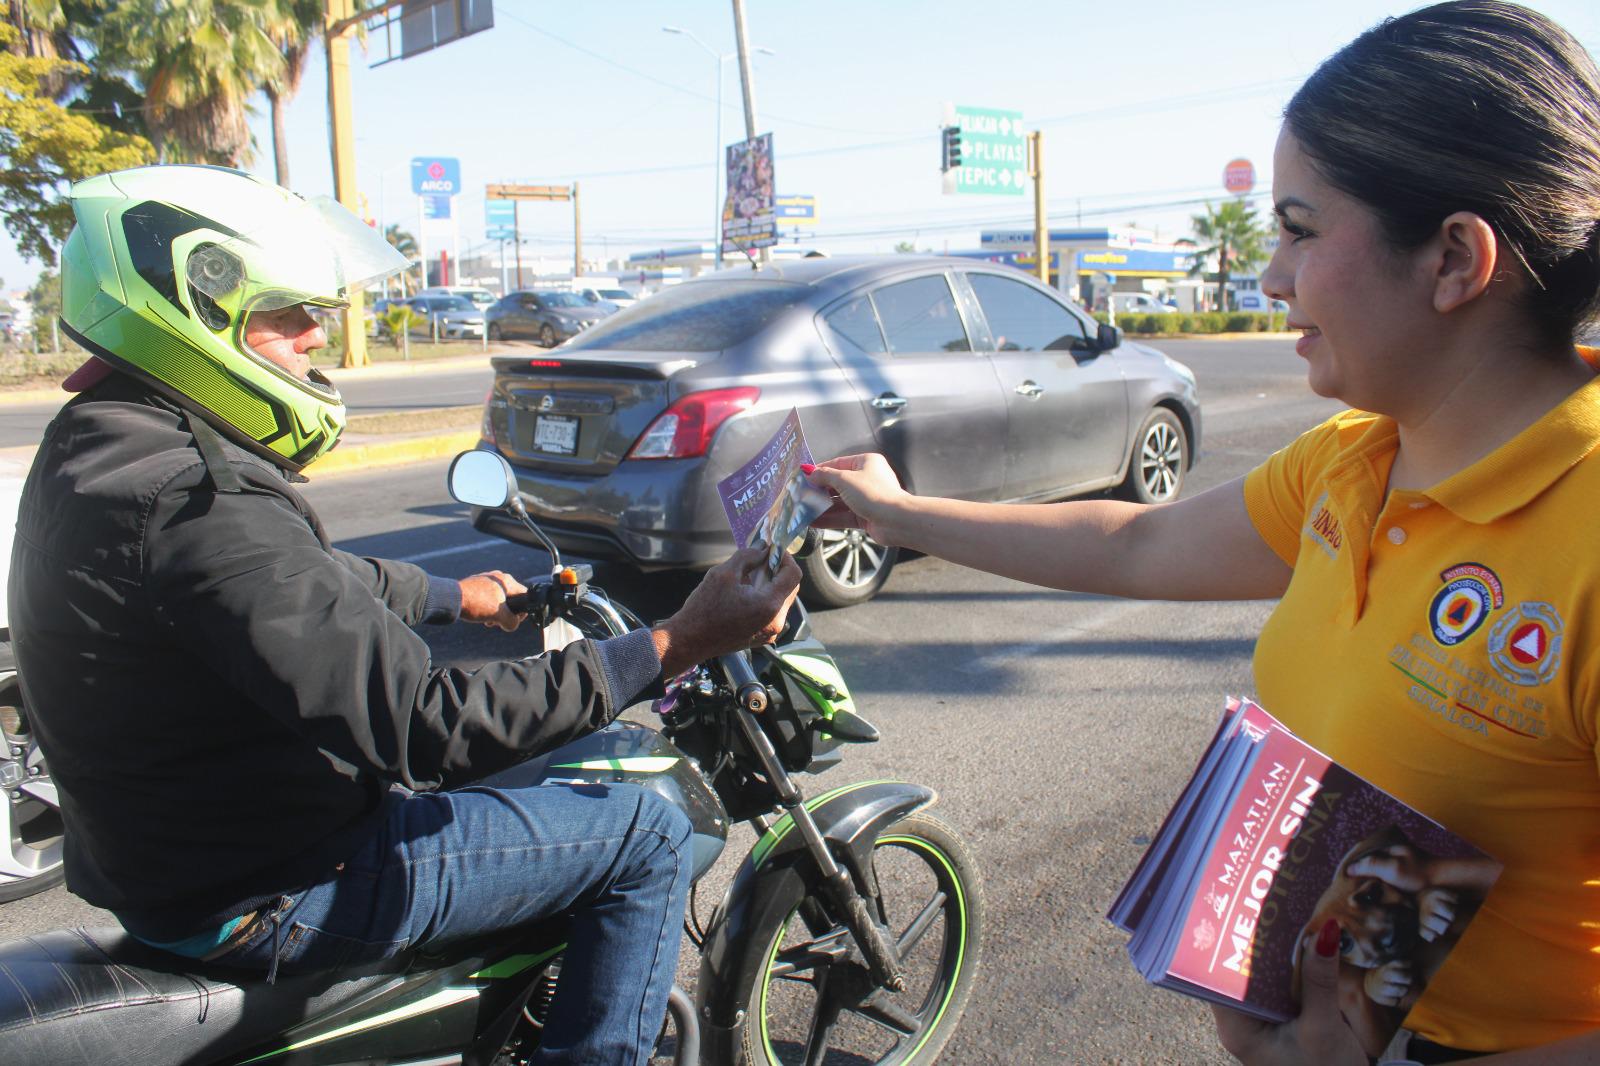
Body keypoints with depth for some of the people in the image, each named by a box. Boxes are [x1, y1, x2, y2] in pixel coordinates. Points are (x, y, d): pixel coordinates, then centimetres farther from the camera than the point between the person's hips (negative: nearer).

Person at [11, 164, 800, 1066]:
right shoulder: (193, 505, -30)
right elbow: (426, 727, -34)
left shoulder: (98, 447, 4)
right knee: (647, 833, -6)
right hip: (265, 902, -10)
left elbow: (310, 579, 18)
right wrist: (674, 646, -31)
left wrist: (455, 596, 28)